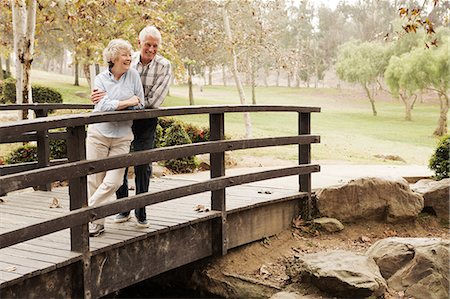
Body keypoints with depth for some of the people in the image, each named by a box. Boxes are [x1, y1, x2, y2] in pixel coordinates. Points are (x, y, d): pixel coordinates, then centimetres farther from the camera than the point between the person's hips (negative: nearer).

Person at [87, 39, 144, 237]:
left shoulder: (133, 75, 2)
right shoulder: (101, 79, 0)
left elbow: (140, 105, 0)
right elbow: (104, 106, -14)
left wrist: (114, 104, -9)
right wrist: (127, 102, -11)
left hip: (122, 137, 1)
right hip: (99, 134, -1)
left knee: (113, 182, -7)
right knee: (94, 180, 2)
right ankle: (97, 223, 16)